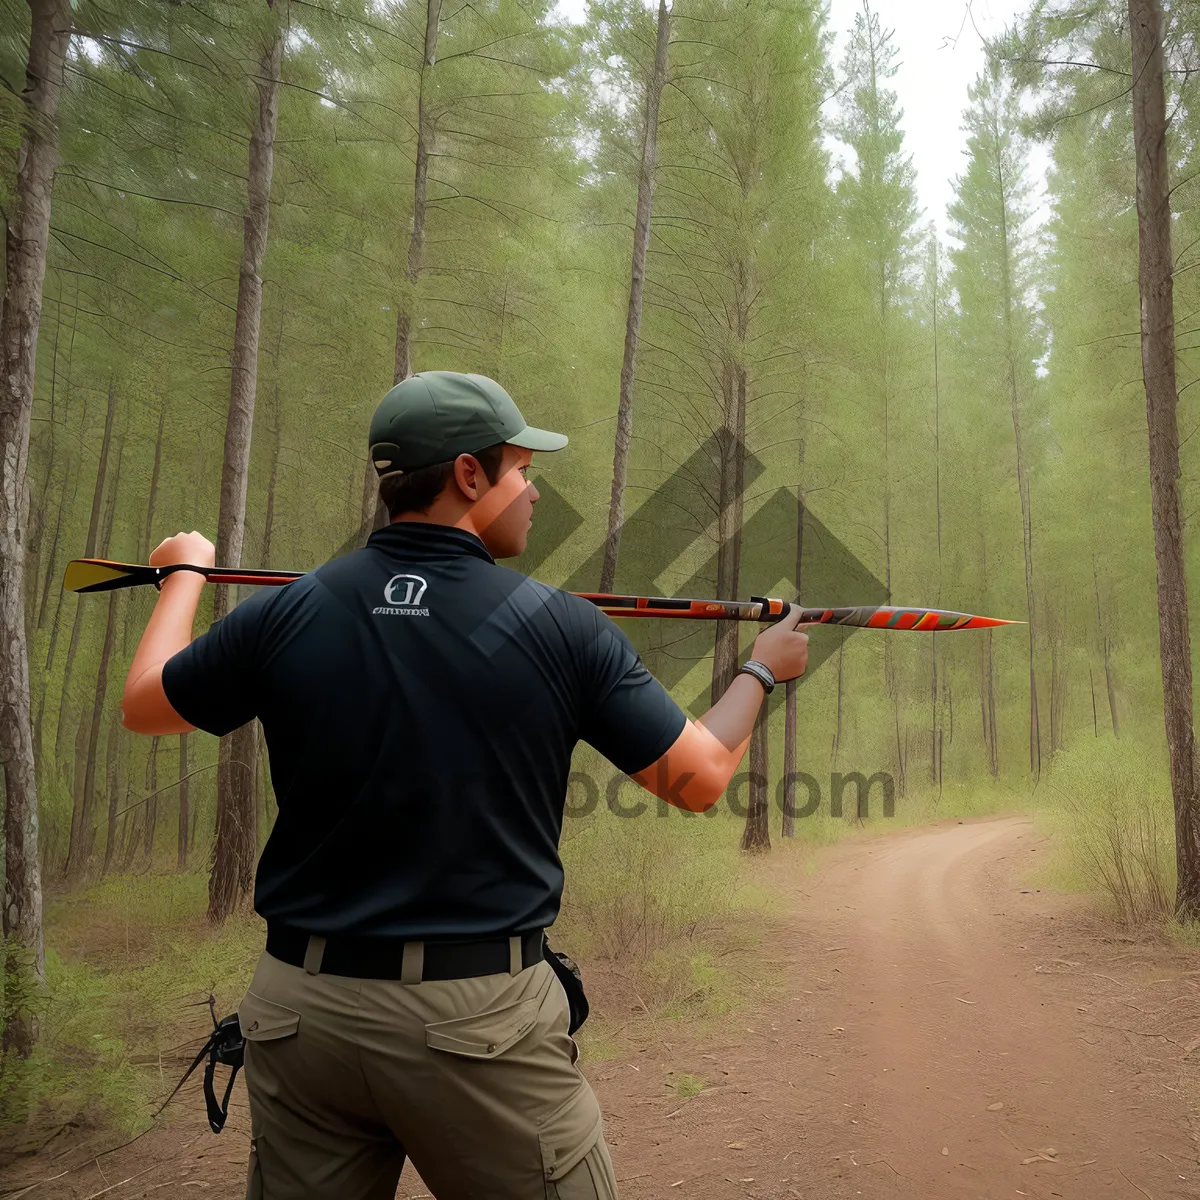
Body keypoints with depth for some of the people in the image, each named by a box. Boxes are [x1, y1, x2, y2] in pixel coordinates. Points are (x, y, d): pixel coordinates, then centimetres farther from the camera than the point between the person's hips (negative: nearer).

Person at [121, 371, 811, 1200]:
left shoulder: (285, 616, -5)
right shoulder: (560, 627, -11)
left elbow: (144, 705, 12)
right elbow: (700, 779, -4)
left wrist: (184, 572, 29)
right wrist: (763, 669, 15)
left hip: (299, 1007, 3)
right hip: (483, 1014, -2)